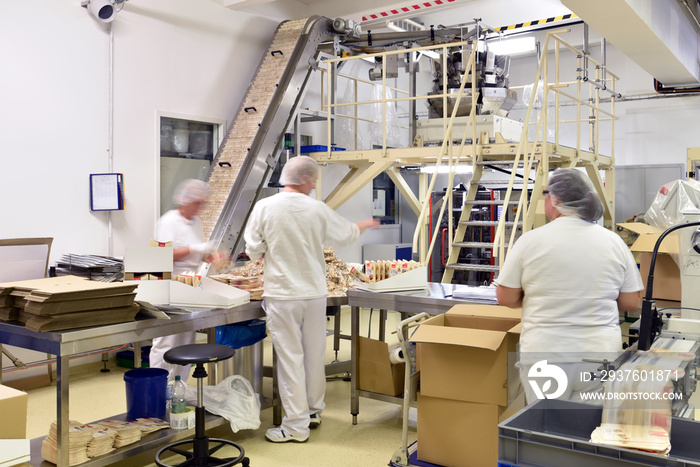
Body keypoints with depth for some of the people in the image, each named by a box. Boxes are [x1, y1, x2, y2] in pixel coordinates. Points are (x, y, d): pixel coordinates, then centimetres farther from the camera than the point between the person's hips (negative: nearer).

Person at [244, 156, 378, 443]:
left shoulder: (264, 207, -9)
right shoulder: (318, 210, -4)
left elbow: (253, 251, -3)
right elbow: (346, 235, 12)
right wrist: (364, 225, 32)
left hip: (282, 294, -2)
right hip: (315, 293, 3)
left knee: (290, 357, 3)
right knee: (315, 354, 16)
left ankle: (296, 425, 10)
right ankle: (314, 410, 32)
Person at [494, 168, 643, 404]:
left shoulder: (531, 240, -8)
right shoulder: (614, 242, 0)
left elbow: (506, 298, -3)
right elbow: (630, 302, 6)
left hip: (545, 354, -2)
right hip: (601, 355, 3)